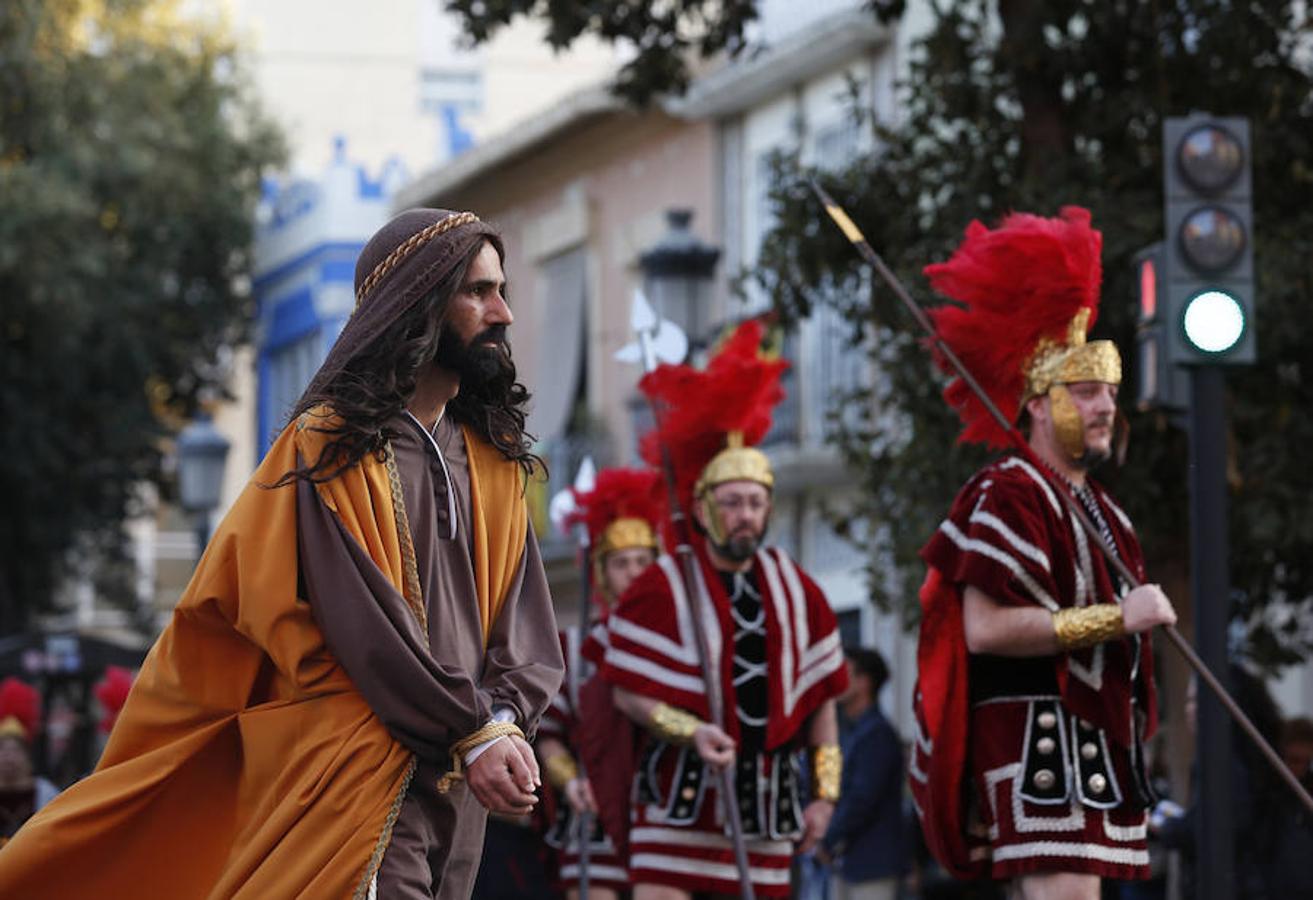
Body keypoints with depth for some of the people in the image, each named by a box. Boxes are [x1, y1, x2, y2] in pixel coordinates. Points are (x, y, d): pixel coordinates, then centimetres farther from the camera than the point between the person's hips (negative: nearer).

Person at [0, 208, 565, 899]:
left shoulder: (493, 460, 14)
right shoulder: (331, 449, -5)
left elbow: (521, 610, 7)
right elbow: (364, 623, -13)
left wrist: (507, 718, -11)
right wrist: (474, 733, -15)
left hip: (465, 788, 6)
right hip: (364, 780, -6)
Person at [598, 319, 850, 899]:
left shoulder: (794, 589, 12)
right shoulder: (663, 587, -3)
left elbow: (820, 695, 15)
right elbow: (628, 693, -4)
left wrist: (825, 791, 9)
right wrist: (692, 732, -20)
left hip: (765, 799, 5)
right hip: (680, 797, -5)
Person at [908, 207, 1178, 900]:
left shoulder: (1099, 511, 21)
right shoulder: (1007, 497, -9)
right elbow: (984, 628, -20)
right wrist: (1115, 617, -19)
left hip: (1096, 754, 10)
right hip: (1034, 739, -10)